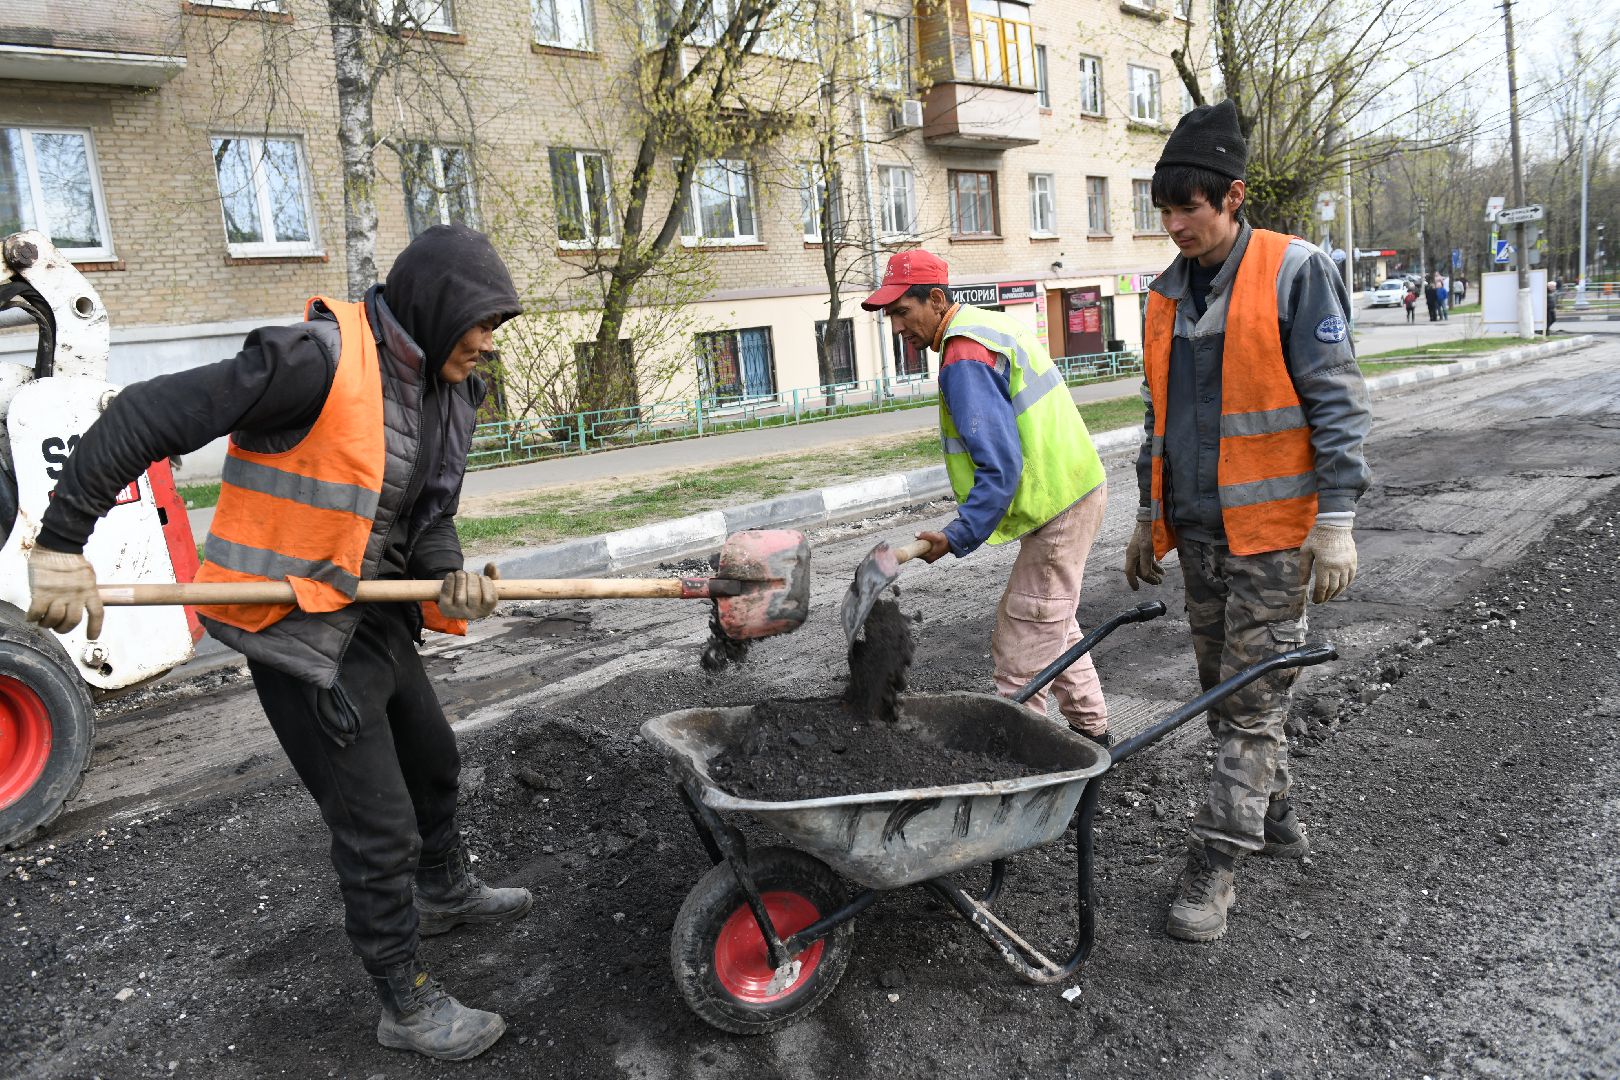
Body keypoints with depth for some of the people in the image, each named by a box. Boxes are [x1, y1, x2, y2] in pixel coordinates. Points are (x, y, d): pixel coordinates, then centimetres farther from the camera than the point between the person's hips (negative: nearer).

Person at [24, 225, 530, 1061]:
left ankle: (444, 893, 53)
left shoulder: (444, 392, 1)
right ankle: (407, 1008, 20)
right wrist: (62, 542, -24)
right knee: (376, 824, -1)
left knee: (433, 759, 26)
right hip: (297, 630, -9)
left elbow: (429, 514, 4)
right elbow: (147, 418, -24)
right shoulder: (320, 362, -25)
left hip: (375, 619, 9)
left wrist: (447, 577, -17)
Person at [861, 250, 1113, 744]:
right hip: (1075, 487, 11)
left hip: (1058, 506, -11)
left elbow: (999, 468, -26)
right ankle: (1091, 731, 36)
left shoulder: (964, 360, -20)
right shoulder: (988, 324, 13)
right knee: (1051, 628, 24)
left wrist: (958, 536, -22)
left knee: (1020, 657, -6)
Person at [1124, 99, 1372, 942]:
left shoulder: (1294, 271, -8)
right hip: (1196, 530, 7)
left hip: (1270, 527, -7)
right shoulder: (1167, 293, 10)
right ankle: (1274, 817, 33)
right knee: (1223, 687, 15)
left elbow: (1337, 403, -11)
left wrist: (1335, 523, -16)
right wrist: (1150, 517, 18)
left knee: (1253, 698, -2)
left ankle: (1215, 865, 5)